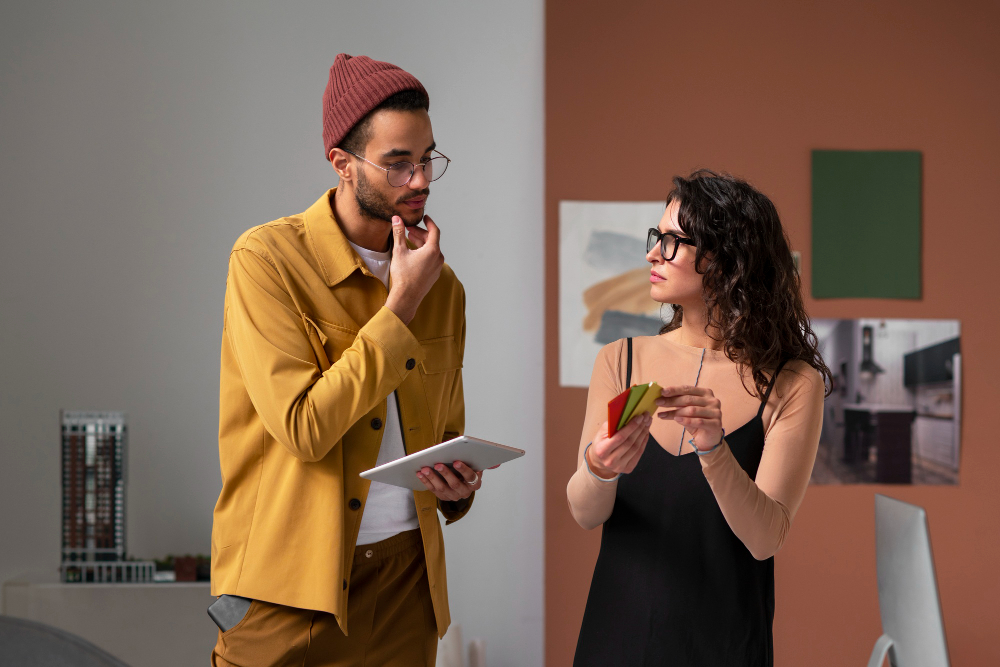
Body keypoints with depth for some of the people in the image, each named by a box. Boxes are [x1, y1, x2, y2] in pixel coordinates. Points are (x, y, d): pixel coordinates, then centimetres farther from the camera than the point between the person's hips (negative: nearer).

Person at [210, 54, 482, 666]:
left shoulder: (442, 285, 9)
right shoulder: (267, 260, -9)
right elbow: (304, 427, -19)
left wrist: (458, 486, -2)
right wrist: (400, 307, -14)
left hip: (406, 574, 5)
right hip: (290, 584, -5)